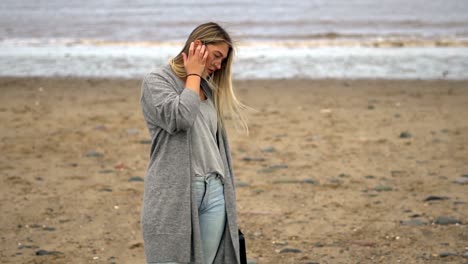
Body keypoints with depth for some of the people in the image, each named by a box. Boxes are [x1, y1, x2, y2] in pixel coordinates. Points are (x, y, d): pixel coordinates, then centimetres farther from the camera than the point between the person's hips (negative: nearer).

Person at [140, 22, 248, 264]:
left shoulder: (207, 88, 19)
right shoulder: (156, 82, -2)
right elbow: (180, 118, -21)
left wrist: (225, 196, 19)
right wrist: (193, 75, -5)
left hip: (214, 194, 6)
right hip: (174, 195, -6)